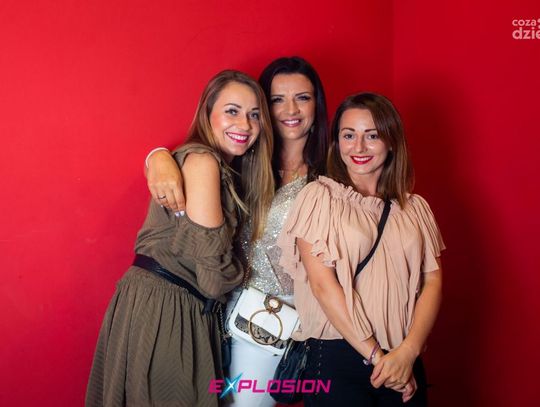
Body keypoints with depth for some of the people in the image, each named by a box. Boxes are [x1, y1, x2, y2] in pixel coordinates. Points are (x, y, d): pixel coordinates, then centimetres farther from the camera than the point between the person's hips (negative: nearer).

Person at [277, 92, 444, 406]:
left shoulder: (415, 208, 7)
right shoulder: (319, 197, -4)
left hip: (405, 364, 4)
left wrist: (408, 351, -13)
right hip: (337, 357, -3)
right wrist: (375, 355, -11)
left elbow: (432, 281, 1)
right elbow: (322, 283, -10)